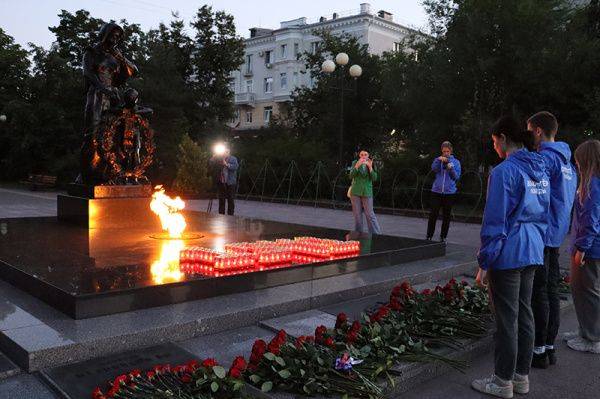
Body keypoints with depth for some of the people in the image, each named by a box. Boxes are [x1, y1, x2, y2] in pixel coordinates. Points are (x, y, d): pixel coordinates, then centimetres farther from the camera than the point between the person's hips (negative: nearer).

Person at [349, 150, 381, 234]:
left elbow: (374, 178, -6)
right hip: (355, 192, 1)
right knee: (357, 214, 8)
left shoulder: (371, 164, 2)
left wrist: (370, 167, -20)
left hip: (367, 192, -1)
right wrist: (357, 165, -24)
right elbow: (351, 176, -10)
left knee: (370, 214, -3)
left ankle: (377, 234, 3)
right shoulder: (355, 163, 1)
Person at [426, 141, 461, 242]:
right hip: (436, 191, 0)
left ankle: (443, 237, 16)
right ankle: (429, 236, 6)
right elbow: (434, 169, -11)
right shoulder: (438, 159, 8)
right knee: (433, 215, -3)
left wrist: (451, 168, -16)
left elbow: (457, 177, 0)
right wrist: (439, 160, -27)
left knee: (446, 216, 6)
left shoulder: (455, 162, 8)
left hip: (449, 192, 1)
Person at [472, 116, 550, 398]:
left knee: (507, 319, 1)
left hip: (508, 255, -8)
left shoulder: (504, 171, -16)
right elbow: (544, 214, 17)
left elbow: (494, 222, -17)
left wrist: (484, 263, -11)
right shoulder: (541, 170, 10)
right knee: (524, 314, 15)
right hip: (533, 253, 8)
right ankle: (522, 376, 26)